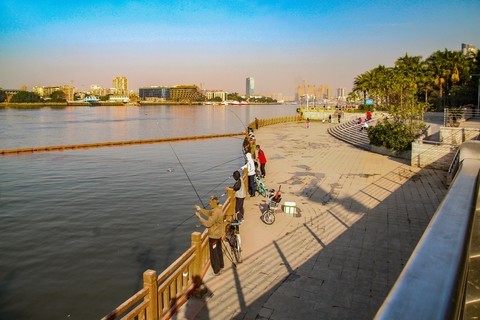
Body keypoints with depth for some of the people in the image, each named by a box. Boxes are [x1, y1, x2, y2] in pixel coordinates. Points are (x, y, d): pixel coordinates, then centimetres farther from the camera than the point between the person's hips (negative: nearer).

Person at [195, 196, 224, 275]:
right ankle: (220, 266, 39)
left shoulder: (216, 213, -29)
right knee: (219, 251, 24)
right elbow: (209, 213, 12)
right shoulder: (218, 209, 1)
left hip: (214, 236, -10)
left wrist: (199, 216, -21)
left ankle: (216, 271, 14)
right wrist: (200, 209, 1)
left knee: (214, 254, 4)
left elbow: (208, 224, -27)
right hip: (218, 234, 10)